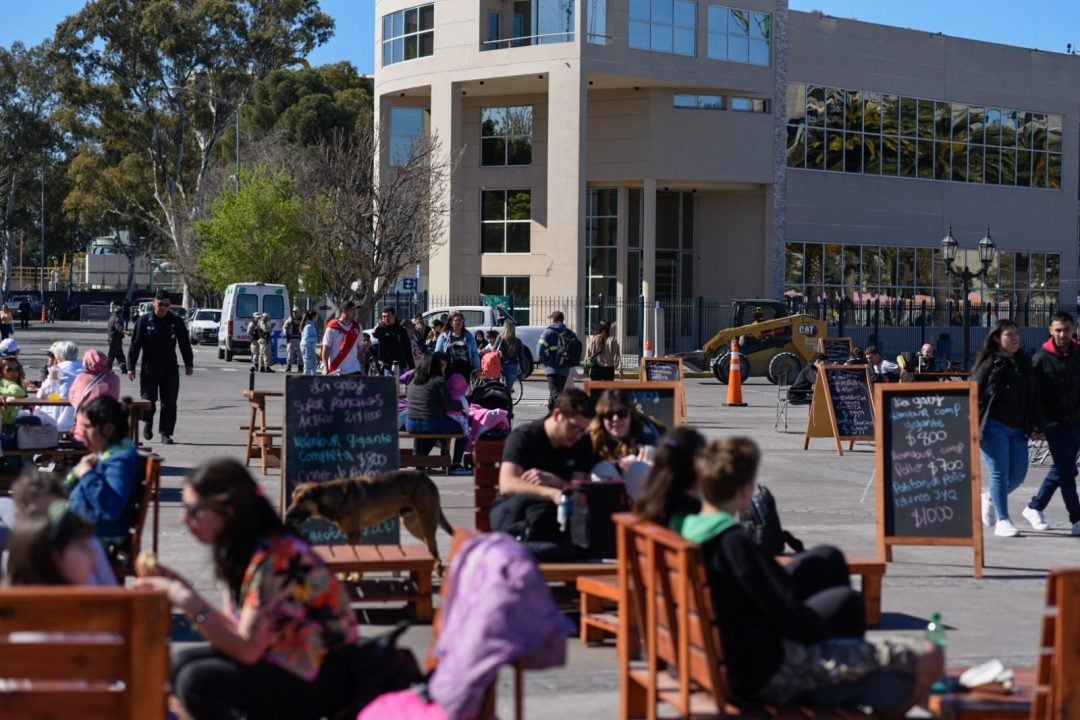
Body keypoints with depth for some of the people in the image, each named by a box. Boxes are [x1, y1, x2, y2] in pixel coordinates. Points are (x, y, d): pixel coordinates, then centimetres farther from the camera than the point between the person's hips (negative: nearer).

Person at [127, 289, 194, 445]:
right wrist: (131, 366, -6)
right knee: (148, 401, 0)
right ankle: (148, 422, 30)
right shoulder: (144, 321, -2)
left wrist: (189, 364, 6)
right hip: (149, 368, -1)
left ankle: (166, 433, 7)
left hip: (170, 369, 1)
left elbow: (185, 344, 10)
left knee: (169, 403, -1)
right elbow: (135, 345, -2)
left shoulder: (176, 322, 4)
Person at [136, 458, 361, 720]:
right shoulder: (241, 551, 5)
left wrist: (189, 602, -24)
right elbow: (237, 629, 5)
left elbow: (247, 650, -24)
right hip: (284, 659, 10)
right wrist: (180, 589, -2)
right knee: (182, 662, 3)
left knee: (197, 681, -21)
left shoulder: (275, 559, -23)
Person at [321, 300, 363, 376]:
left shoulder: (357, 328, 9)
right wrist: (325, 368, -15)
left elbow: (359, 349, 13)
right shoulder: (332, 328, -5)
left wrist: (362, 367, 8)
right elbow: (326, 349, -7)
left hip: (353, 370, 3)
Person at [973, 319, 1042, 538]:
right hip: (994, 427, -6)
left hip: (1018, 429, 6)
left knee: (1018, 474, 5)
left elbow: (1034, 395, 18)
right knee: (1000, 472, -6)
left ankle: (990, 499, 31)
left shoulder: (1025, 363, 13)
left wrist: (1036, 422, 12)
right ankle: (1002, 520, -1)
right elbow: (975, 395, -6)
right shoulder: (989, 363, -4)